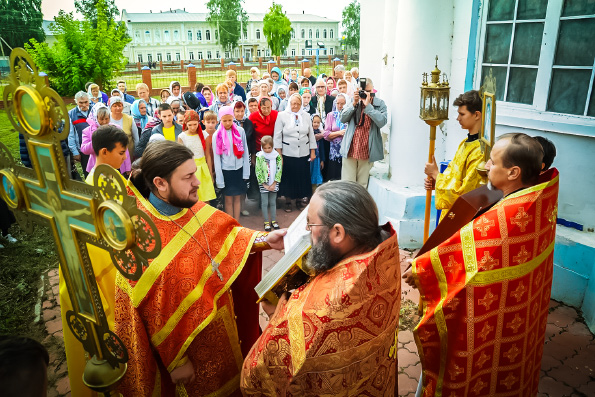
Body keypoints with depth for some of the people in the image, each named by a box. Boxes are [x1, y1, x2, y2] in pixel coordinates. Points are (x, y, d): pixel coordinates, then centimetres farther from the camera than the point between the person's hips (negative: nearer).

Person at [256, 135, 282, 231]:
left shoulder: (277, 156, -3)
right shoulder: (259, 156, -8)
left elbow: (279, 170, -3)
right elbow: (258, 172, -8)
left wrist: (274, 184, -8)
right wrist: (265, 184, -10)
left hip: (274, 184, 2)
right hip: (264, 184, -2)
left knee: (273, 202, 11)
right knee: (264, 203, 3)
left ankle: (273, 220, 22)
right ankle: (266, 222, 13)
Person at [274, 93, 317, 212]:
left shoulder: (306, 116, 9)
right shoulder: (282, 116, 0)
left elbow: (311, 135, 12)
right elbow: (277, 136, -1)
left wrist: (313, 152, 9)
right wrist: (279, 154, -5)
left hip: (304, 153, 2)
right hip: (288, 153, -2)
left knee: (302, 177, 5)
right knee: (288, 177, 3)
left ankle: (300, 200, 22)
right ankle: (288, 201, 19)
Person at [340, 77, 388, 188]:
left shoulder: (380, 104, 3)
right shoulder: (354, 101, 11)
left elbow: (382, 122, -13)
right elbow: (343, 119, 3)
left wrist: (368, 105, -15)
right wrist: (354, 103, -7)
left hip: (367, 151, -2)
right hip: (350, 149, 2)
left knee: (362, 185, 6)